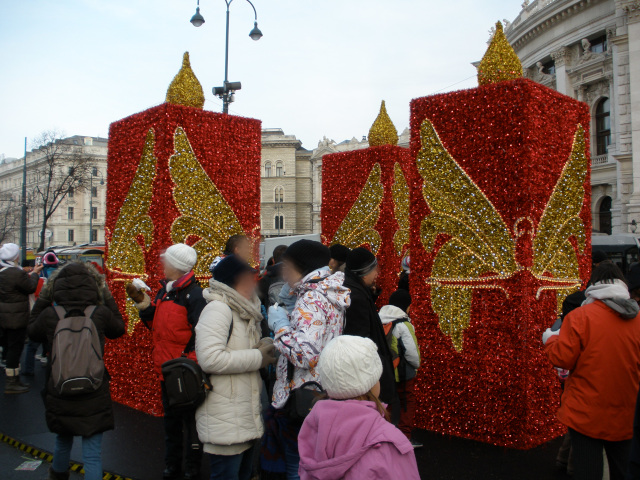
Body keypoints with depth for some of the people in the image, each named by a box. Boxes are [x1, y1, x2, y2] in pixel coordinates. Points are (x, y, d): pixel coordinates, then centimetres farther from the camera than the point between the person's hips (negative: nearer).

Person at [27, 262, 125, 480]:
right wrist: (103, 299, 16)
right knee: (92, 452, 6)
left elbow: (33, 333, 11)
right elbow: (119, 329, 9)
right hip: (94, 395, -3)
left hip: (59, 393, 3)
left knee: (63, 439, 29)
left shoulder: (49, 315, -11)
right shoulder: (101, 313, -13)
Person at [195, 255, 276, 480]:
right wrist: (258, 357, -19)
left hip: (246, 417, 9)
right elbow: (210, 358, -28)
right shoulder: (218, 309, -17)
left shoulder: (245, 313, 12)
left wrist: (264, 348, 2)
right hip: (225, 424, -9)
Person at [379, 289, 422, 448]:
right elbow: (412, 352, -18)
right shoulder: (403, 325, -18)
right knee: (407, 403, 6)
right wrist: (417, 365, 0)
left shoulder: (380, 321, 2)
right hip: (403, 373, -6)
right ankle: (405, 437, 8)